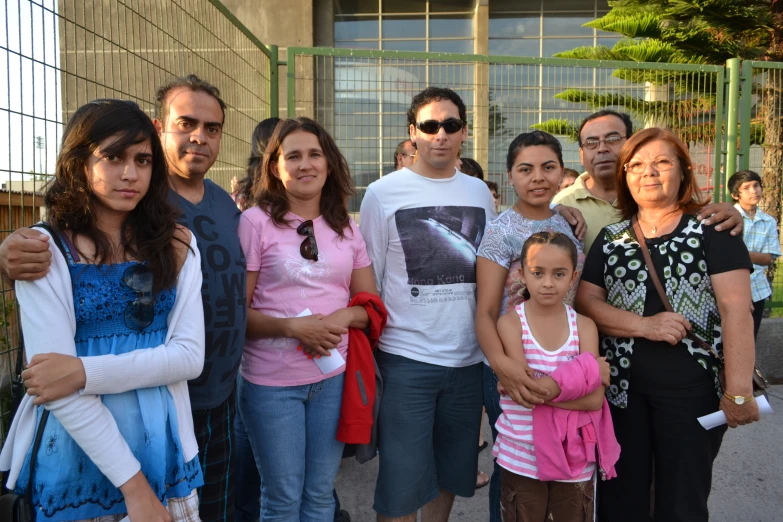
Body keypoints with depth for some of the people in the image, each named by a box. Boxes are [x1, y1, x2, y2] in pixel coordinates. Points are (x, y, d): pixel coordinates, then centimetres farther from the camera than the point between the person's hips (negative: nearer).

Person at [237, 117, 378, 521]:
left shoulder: (345, 226, 5)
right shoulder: (256, 221, -8)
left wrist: (342, 318, -11)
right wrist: (292, 326, -22)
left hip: (334, 377, 4)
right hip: (272, 381, -3)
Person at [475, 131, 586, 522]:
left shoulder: (569, 225, 4)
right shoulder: (501, 231, -11)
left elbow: (578, 297, 13)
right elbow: (485, 313, -16)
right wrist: (500, 363, -34)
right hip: (514, 371, -5)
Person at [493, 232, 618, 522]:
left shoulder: (584, 327, -4)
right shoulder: (510, 323, -10)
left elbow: (595, 399, -13)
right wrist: (584, 371, -17)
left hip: (575, 460, 2)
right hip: (521, 459, -2)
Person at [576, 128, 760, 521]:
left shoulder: (713, 231, -4)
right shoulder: (610, 238, 6)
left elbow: (736, 310, -11)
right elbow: (585, 302, 1)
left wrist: (739, 391, -19)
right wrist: (645, 326, -14)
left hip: (693, 388, -2)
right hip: (621, 386, 3)